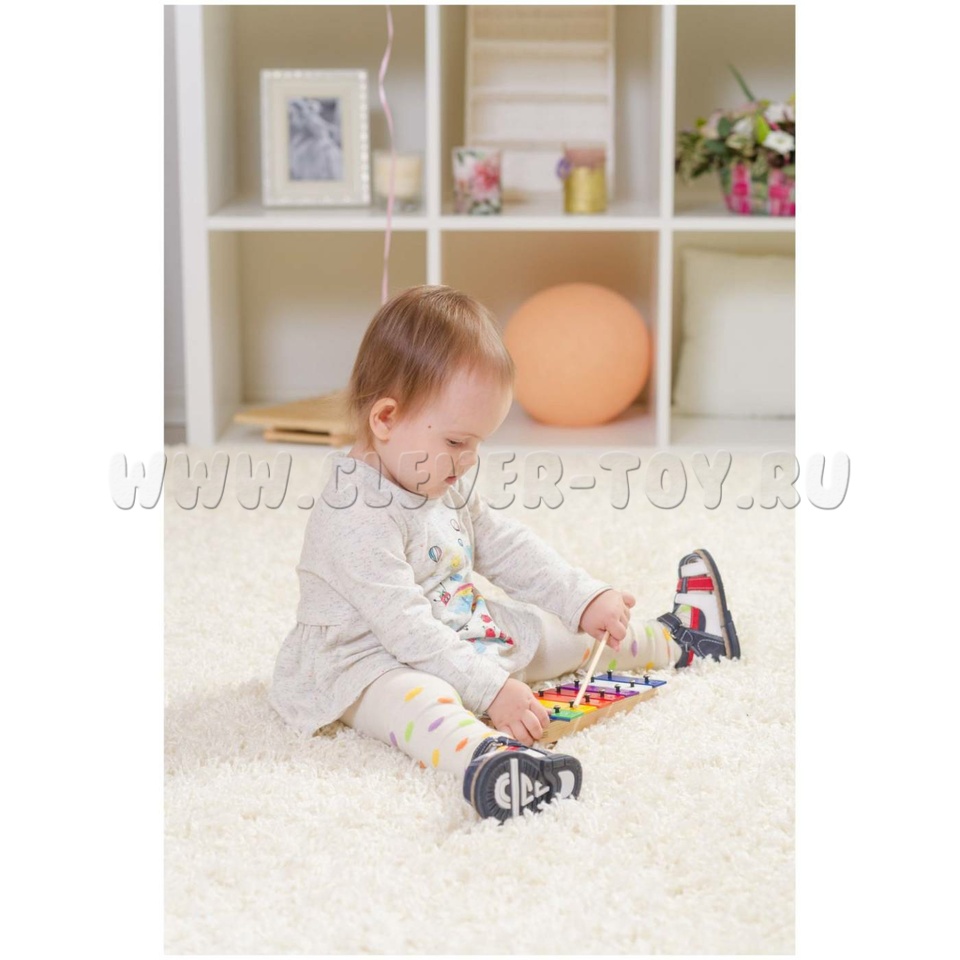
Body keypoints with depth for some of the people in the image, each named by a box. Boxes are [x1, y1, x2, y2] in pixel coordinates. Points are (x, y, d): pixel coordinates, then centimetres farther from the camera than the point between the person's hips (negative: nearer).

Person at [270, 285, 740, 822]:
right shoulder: (358, 520, -28)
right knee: (420, 699, -43)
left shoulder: (446, 486, 4)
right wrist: (489, 688, -34)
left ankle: (678, 640, 36)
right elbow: (406, 628, -31)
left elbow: (506, 547, 13)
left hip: (460, 637, 10)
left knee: (572, 634, 13)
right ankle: (484, 756, -74)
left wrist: (585, 598, 2)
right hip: (375, 666, -10)